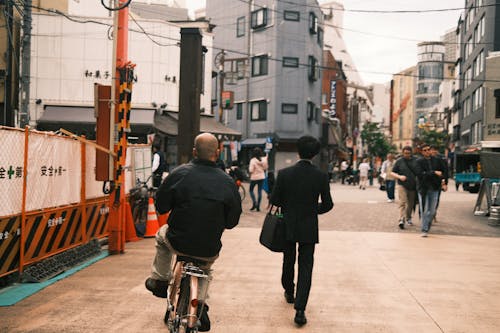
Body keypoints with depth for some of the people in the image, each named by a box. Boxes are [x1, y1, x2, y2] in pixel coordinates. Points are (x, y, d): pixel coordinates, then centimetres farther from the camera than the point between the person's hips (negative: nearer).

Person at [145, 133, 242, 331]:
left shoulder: (179, 173, -10)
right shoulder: (228, 182, -7)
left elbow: (160, 207, -2)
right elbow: (232, 221, 0)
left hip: (179, 243, -1)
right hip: (209, 251, 1)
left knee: (162, 234, 33)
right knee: (207, 264, 36)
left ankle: (159, 280, 36)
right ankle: (200, 303, 23)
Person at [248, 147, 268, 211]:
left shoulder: (253, 160, -17)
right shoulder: (263, 159, -6)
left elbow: (251, 170, -18)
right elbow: (265, 168, 4)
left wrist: (250, 173, 4)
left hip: (254, 177, -4)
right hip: (262, 177, 4)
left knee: (251, 190, 14)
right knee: (259, 191, 8)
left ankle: (254, 203, -3)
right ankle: (258, 206, 8)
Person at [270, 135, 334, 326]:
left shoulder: (284, 173, -11)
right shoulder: (321, 176, -10)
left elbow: (275, 200, -7)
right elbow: (327, 204, -4)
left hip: (288, 226, 1)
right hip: (309, 228, -1)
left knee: (288, 261, 21)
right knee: (305, 267, 3)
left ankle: (289, 292, 42)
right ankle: (299, 309, -4)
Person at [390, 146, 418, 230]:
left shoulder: (415, 161, 6)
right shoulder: (399, 161, 2)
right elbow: (392, 173, 4)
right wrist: (399, 177, -13)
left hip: (412, 186, 3)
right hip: (402, 185, -3)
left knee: (411, 204, 12)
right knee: (402, 202, -15)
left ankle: (408, 218, 31)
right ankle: (401, 220, -22)